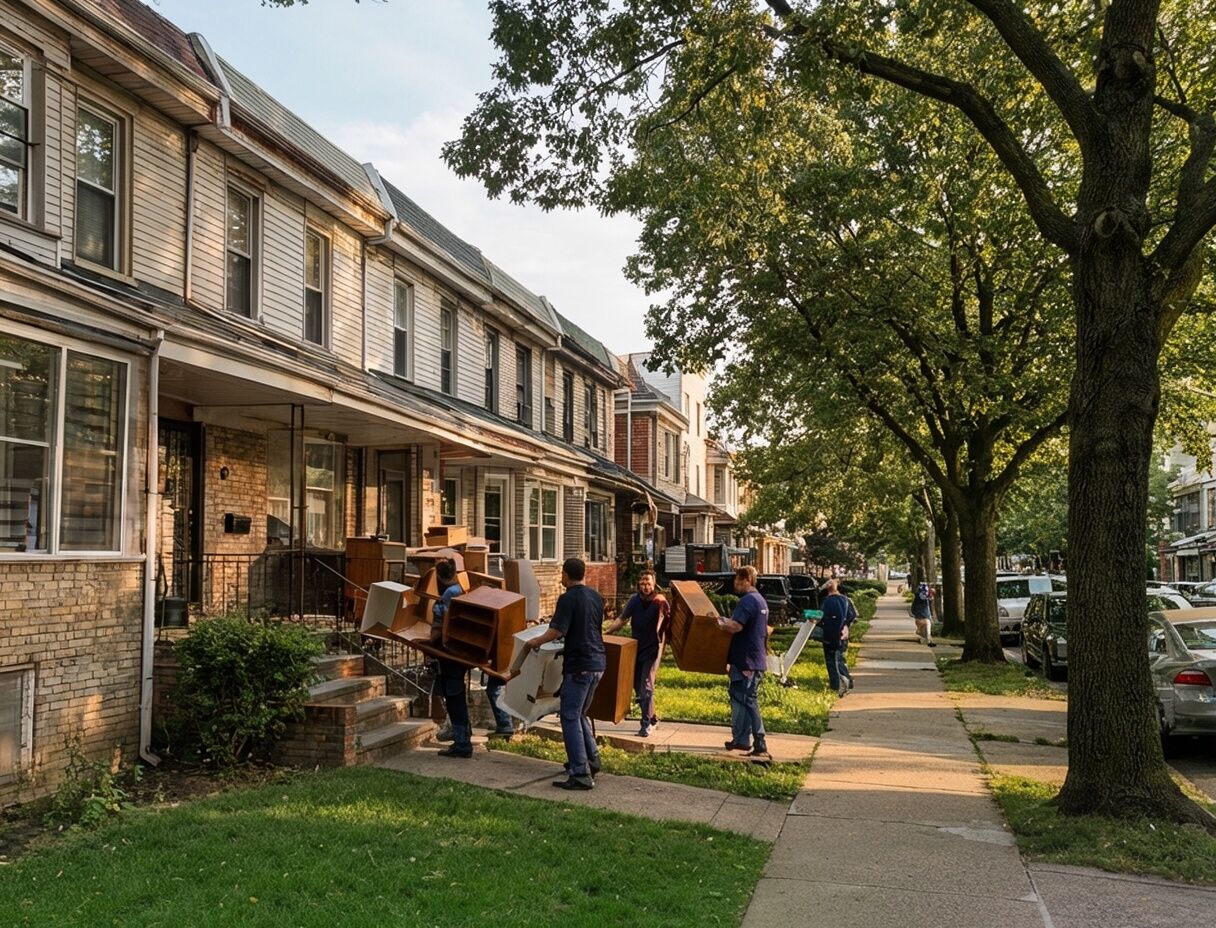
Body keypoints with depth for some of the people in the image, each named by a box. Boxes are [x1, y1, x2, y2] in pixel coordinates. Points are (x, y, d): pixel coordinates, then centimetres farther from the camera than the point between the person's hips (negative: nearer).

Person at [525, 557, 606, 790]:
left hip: (579, 665, -8)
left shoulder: (568, 598, -13)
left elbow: (557, 631, -18)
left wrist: (536, 641, -1)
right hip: (598, 662, 8)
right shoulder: (596, 597, 11)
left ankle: (581, 774, -9)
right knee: (580, 714, 22)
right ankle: (591, 760, 27)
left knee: (570, 717, -5)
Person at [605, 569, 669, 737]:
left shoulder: (661, 602, -11)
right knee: (637, 686, 12)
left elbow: (669, 623, -7)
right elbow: (622, 619, 3)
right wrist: (606, 633, -4)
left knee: (646, 686, -11)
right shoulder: (635, 600, -1)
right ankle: (652, 718, 28)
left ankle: (646, 724, -4)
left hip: (652, 649, -5)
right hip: (636, 648, 5)